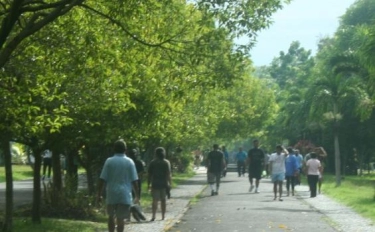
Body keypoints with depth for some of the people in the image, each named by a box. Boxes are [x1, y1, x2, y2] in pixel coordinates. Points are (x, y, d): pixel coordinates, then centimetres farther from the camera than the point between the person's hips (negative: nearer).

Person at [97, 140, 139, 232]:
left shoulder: (109, 161, -1)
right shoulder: (129, 162, -1)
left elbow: (102, 179, -4)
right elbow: (134, 181, -2)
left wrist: (99, 194, 4)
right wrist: (137, 196, 6)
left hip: (111, 194, 1)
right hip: (125, 195, -1)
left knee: (111, 216, 18)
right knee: (120, 219, 1)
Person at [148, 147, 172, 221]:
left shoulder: (152, 162, 0)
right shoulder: (166, 162, -2)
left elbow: (150, 174, 1)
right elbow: (169, 174, -7)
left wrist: (149, 184, 7)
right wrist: (170, 183, -3)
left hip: (155, 184, 0)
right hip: (164, 184, 0)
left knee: (155, 200, 2)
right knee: (163, 200, 9)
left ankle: (153, 216, -8)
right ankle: (163, 216, 12)